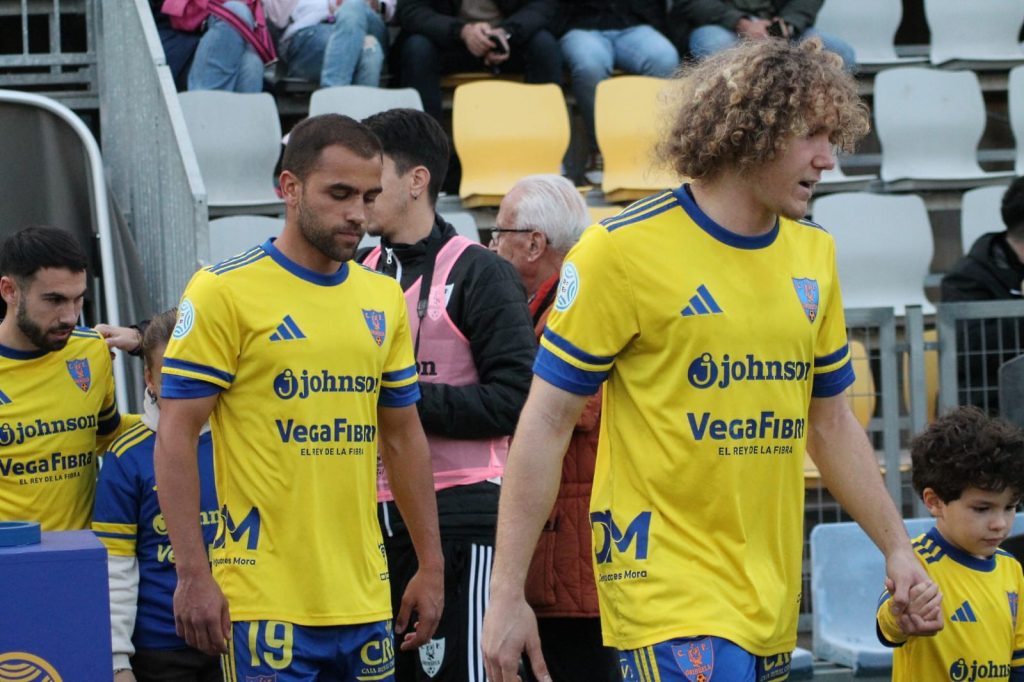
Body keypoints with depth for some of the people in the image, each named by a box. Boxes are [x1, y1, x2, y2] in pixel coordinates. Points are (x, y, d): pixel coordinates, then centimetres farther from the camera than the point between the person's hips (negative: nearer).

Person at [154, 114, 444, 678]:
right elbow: (175, 437, -7)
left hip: (365, 596, 6)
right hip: (265, 601, -6)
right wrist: (193, 574, -13)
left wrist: (430, 565, 15)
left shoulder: (385, 299, 12)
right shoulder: (223, 292, -5)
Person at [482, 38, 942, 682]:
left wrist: (897, 548, 16)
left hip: (773, 602, 7)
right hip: (667, 591, -6)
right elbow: (546, 424, -7)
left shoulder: (813, 253, 12)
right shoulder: (625, 249, -9)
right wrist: (507, 594, -10)